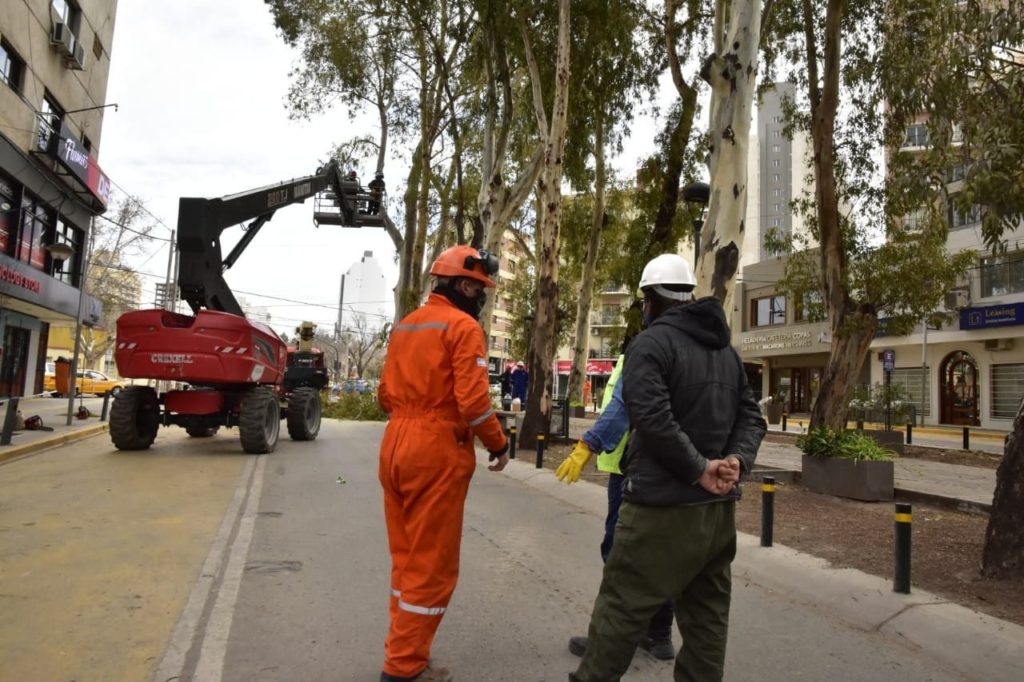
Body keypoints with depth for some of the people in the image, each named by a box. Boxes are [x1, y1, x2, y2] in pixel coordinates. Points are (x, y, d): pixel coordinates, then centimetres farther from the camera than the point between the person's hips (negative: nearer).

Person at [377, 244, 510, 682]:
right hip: (437, 450, -8)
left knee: (405, 556, 19)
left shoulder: (405, 325, 15)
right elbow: (473, 399, -18)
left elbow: (386, 395, 16)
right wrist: (499, 444, -5)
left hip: (395, 445, 9)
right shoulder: (462, 326, -10)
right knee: (432, 563, 4)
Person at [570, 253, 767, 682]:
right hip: (718, 506, 8)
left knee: (621, 607, 3)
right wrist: (735, 461, -3)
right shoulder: (727, 350, 15)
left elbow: (653, 420, -24)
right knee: (707, 617, 16)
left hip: (663, 507, -8)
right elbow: (751, 418, 11)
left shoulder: (650, 343, -11)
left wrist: (699, 470, -17)